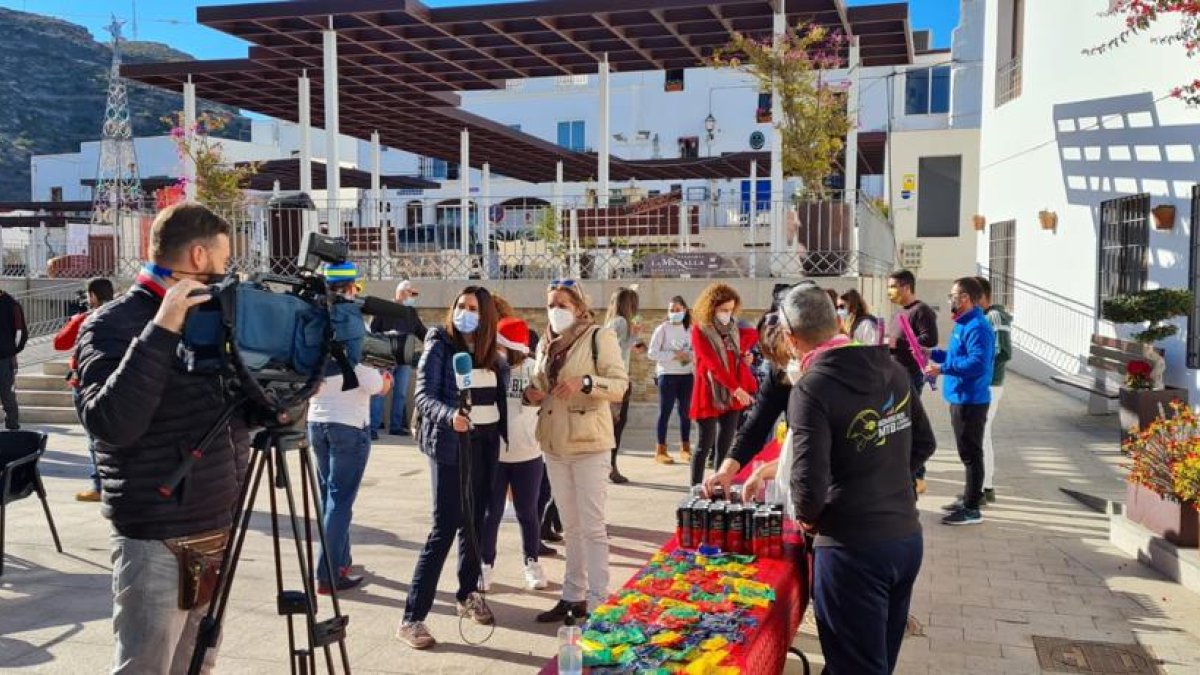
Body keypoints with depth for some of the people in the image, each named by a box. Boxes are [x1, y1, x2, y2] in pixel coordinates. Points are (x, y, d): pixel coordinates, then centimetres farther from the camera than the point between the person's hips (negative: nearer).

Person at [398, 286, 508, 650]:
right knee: (445, 528, -9)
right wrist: (449, 415, -32)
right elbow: (423, 394, -16)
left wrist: (508, 439, 8)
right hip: (450, 445, -5)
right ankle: (412, 618, -4)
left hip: (485, 443, 6)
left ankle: (468, 594, 31)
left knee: (474, 522, 13)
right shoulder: (439, 345, -7)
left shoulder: (493, 355, 9)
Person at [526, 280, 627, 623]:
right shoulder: (546, 344, 13)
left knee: (592, 526, -4)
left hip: (588, 443, -7)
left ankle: (597, 602, 2)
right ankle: (573, 596, 22)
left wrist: (584, 382, -27)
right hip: (554, 444, 7)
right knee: (571, 526, 14)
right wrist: (533, 394, 0)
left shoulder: (600, 337, -7)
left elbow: (621, 384, -13)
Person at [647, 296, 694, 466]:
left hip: (687, 375, 4)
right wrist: (674, 355, -16)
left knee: (685, 411, 9)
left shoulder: (690, 329, 8)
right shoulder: (663, 329, -4)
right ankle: (661, 450, 5)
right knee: (665, 412, -1)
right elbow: (652, 353, -10)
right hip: (667, 375, -4)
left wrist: (689, 356, -10)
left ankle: (685, 449, 20)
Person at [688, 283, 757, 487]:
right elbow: (712, 363, -17)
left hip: (732, 395, 5)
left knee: (725, 445, 6)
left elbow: (739, 361, 15)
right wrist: (736, 388, -25)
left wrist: (748, 387, -2)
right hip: (709, 395, -5)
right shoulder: (699, 330, -8)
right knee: (705, 445, -3)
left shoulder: (732, 329, 12)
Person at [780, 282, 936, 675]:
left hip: (853, 550, -7)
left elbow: (809, 482, -22)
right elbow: (924, 444, 14)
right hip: (908, 538, 7)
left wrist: (808, 517, -2)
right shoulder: (893, 369, 4)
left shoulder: (812, 388, -18)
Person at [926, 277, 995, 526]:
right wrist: (931, 354, 14)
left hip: (970, 400, -10)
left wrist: (942, 369, -28)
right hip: (961, 398, 11)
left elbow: (978, 363, -30)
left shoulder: (977, 327, -20)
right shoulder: (964, 324, 14)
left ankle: (971, 509, 3)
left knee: (970, 453, -3)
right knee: (968, 452, 19)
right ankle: (968, 497, 31)